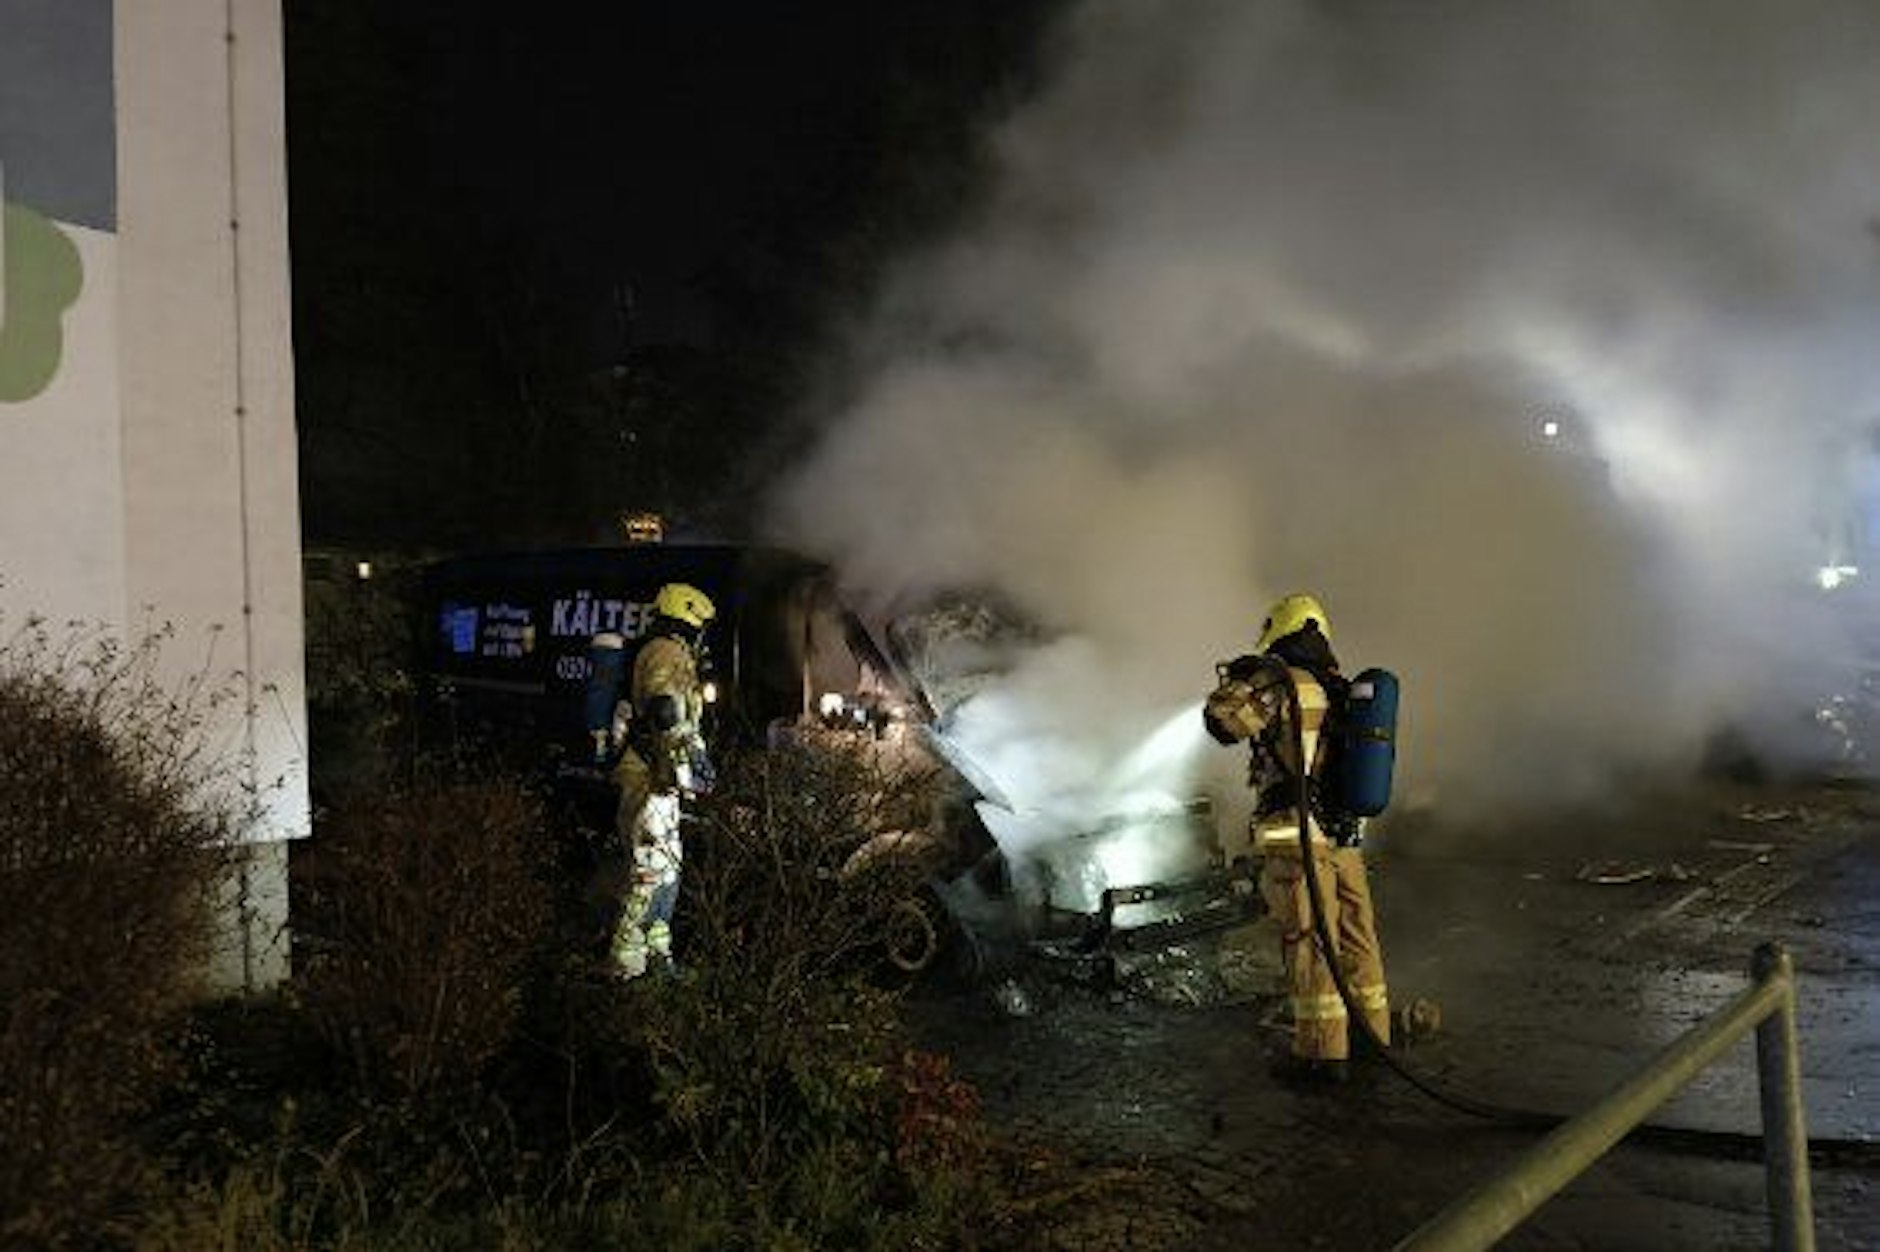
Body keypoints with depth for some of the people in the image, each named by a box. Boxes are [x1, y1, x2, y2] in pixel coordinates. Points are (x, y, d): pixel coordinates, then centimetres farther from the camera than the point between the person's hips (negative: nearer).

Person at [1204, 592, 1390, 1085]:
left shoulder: (1282, 684, -11)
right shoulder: (1341, 692, 13)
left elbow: (1222, 720, -20)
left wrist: (1238, 681, 2)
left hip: (1297, 840, -7)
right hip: (1345, 837, 7)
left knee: (1309, 945, -1)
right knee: (1356, 939, 16)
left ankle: (1323, 1051, 3)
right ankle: (1372, 1032, 27)